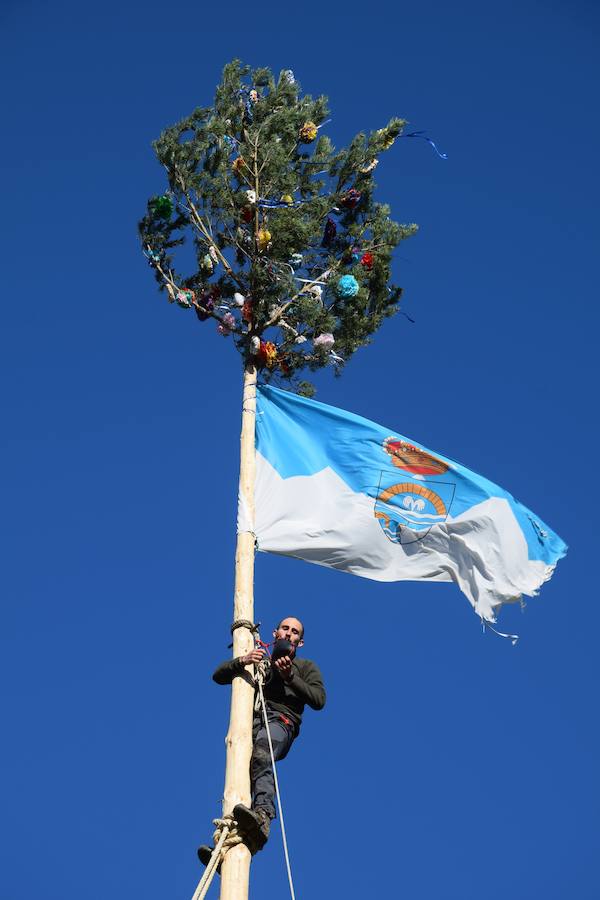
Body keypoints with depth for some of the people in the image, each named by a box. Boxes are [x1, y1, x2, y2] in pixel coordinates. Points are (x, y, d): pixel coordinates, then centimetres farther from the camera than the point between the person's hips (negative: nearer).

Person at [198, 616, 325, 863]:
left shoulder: (306, 667, 29)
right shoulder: (258, 662, 36)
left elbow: (318, 700, 10)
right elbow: (218, 676, 23)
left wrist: (290, 676, -1)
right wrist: (242, 661, 3)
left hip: (281, 720, -3)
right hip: (250, 720, 3)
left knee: (260, 757, -38)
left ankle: (263, 817, -58)